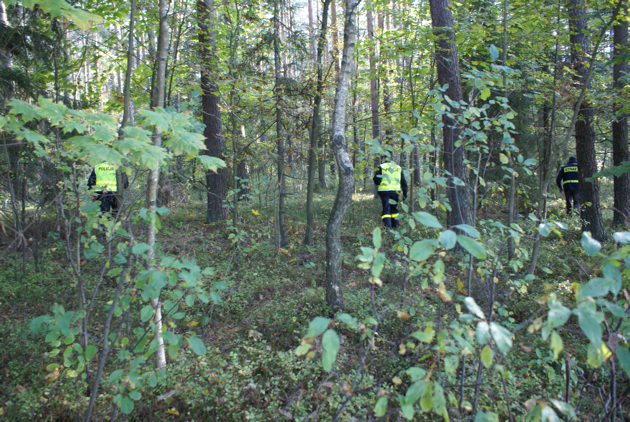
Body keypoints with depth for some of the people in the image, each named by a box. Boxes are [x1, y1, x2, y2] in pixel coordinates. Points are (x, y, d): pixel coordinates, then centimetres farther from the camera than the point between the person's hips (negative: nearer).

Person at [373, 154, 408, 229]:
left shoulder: (381, 167, 1)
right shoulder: (398, 168, 14)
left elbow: (376, 181, -4)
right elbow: (404, 183, 13)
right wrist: (404, 194, 15)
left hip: (384, 191, -3)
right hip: (395, 191, 3)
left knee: (386, 209, -1)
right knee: (394, 209, 17)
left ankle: (388, 227, -12)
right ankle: (395, 226, 21)